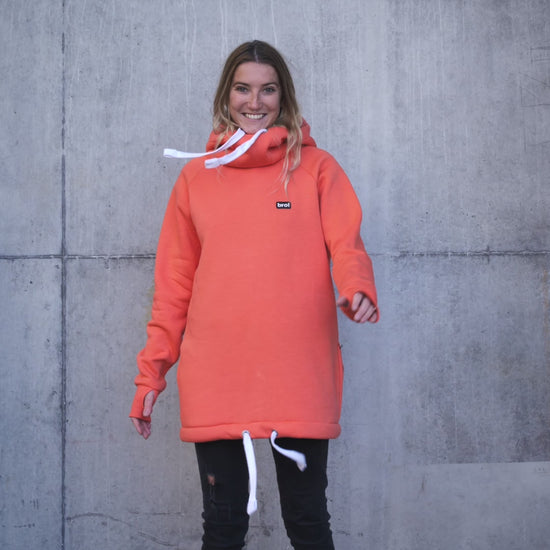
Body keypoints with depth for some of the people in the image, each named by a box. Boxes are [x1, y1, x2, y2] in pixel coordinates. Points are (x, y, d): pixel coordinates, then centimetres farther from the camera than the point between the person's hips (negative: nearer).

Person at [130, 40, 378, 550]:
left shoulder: (316, 168, 8)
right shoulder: (197, 175, 12)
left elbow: (346, 245, -3)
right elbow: (174, 282, 12)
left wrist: (358, 291, -26)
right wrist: (151, 372, 8)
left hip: (300, 378, -1)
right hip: (214, 382, 2)